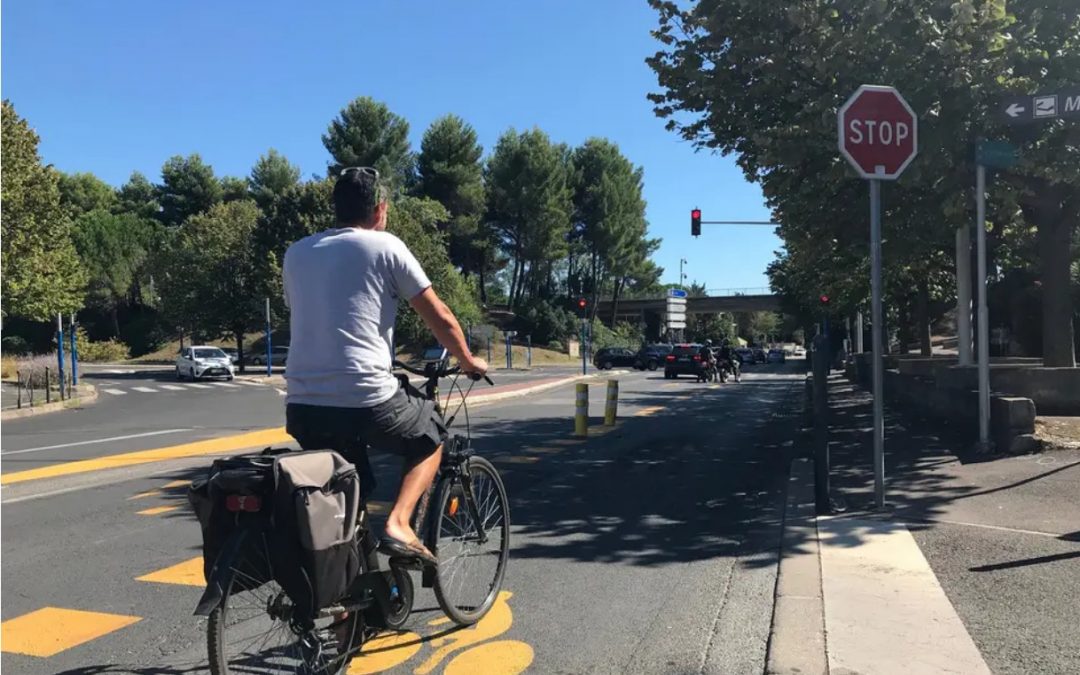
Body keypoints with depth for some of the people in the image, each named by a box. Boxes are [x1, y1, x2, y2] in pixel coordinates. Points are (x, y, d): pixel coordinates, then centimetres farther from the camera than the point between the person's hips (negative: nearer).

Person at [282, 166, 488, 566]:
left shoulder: (297, 253, 17)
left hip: (302, 407, 5)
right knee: (430, 439, 23)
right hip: (367, 400, -5)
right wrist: (468, 361, 23)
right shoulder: (385, 246, 2)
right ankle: (398, 526, 5)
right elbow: (440, 318, 4)